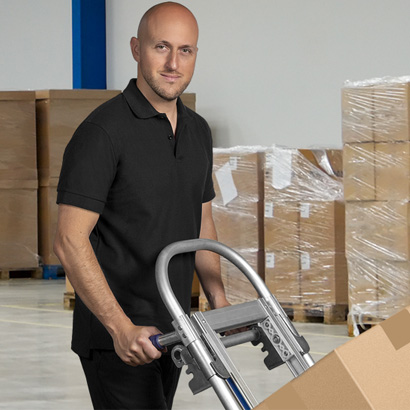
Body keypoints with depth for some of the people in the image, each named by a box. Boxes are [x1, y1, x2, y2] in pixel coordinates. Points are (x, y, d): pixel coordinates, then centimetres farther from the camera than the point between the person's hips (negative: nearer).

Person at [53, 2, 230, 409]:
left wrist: (220, 305, 10)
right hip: (116, 335, -8)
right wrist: (122, 328, -26)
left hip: (170, 330, 8)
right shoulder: (104, 131, -15)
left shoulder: (197, 131, 10)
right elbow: (70, 241, -20)